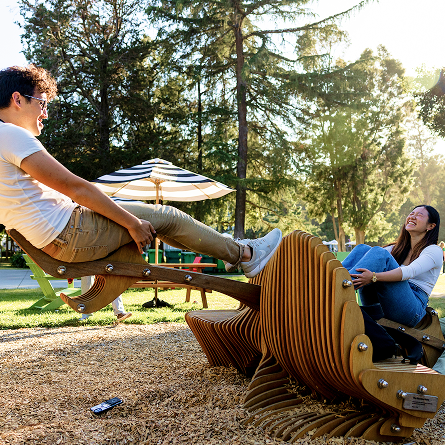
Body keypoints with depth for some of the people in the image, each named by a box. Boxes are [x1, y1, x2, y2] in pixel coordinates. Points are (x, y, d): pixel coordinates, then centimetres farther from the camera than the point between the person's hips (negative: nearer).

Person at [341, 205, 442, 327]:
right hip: (378, 307, 5)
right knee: (363, 248, -10)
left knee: (379, 252, -24)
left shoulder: (434, 251, 4)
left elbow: (410, 272, -17)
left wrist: (374, 277, -33)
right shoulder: (397, 248, 24)